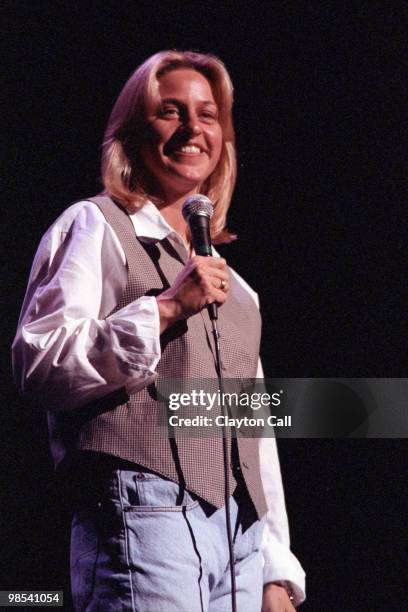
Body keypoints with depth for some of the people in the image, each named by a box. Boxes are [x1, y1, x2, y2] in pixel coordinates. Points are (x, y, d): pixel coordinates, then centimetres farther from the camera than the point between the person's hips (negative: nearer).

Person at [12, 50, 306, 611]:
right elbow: (38, 368, -12)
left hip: (241, 533, 7)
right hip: (145, 514, -7)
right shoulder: (95, 225, 2)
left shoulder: (230, 282, 22)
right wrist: (163, 309, -17)